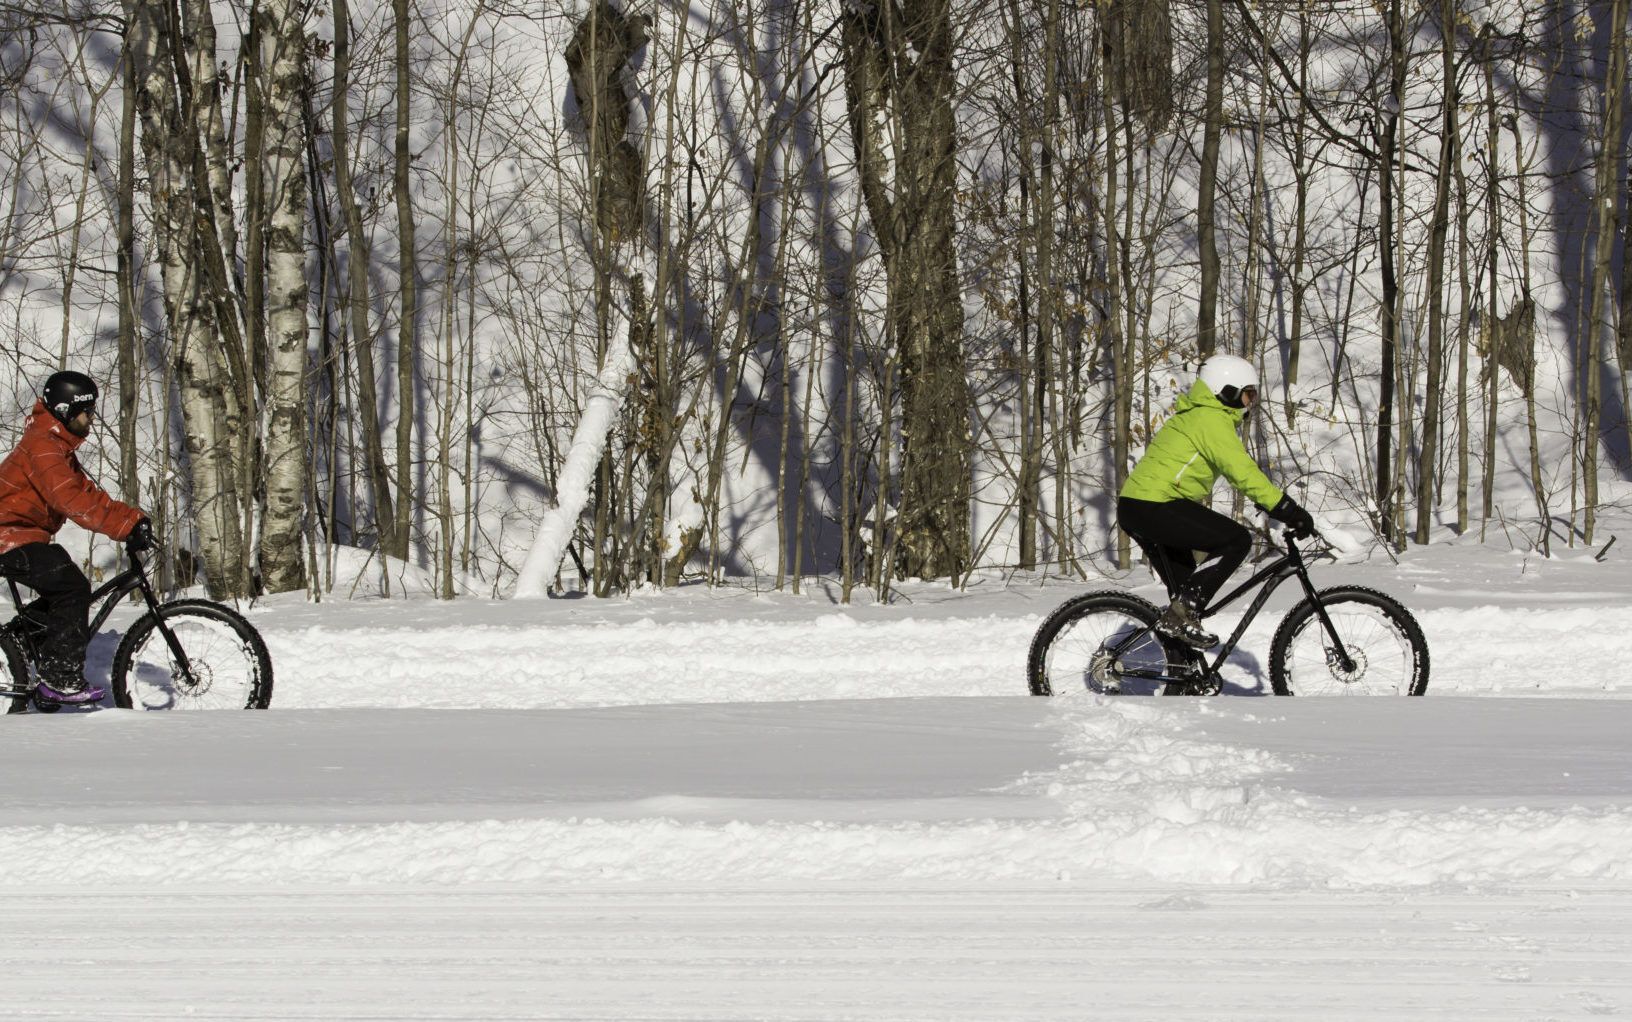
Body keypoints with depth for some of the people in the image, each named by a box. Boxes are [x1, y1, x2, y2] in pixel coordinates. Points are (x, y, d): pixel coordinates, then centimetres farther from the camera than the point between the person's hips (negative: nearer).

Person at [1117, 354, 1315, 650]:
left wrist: (1278, 504, 23)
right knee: (1237, 541, -12)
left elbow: (1239, 467, 28)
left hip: (1134, 509, 11)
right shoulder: (1212, 420, -12)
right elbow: (1243, 472, -21)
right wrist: (1287, 509, -23)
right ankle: (1181, 615, -16)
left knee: (1185, 588, 20)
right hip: (1156, 507, -11)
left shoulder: (1198, 415, 22)